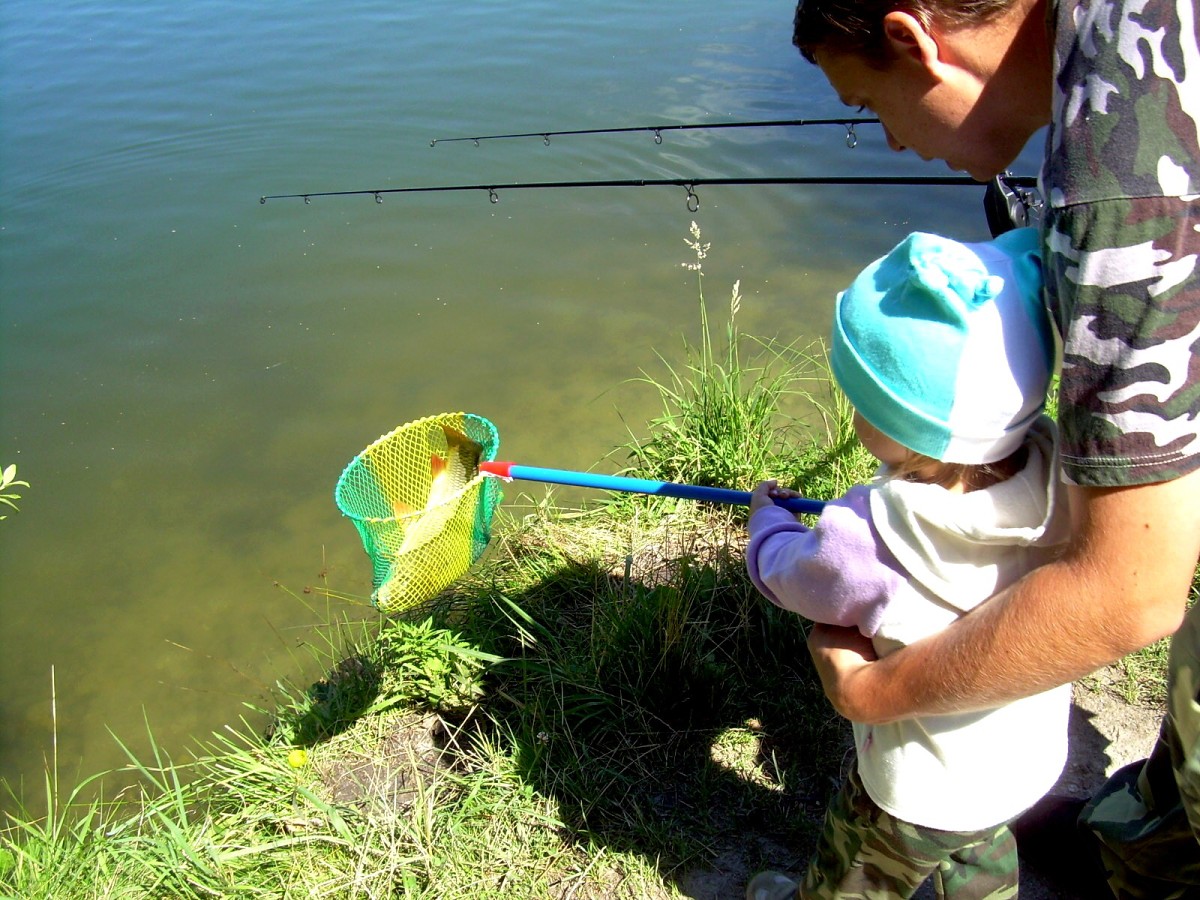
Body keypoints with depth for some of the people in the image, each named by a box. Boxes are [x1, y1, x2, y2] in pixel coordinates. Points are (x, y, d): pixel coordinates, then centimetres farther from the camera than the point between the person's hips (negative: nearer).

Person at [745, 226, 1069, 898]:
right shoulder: (1057, 470, -24)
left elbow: (784, 573, -15)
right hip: (1035, 759, 5)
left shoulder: (868, 538, -39)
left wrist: (768, 515, 5)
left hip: (922, 793, -5)